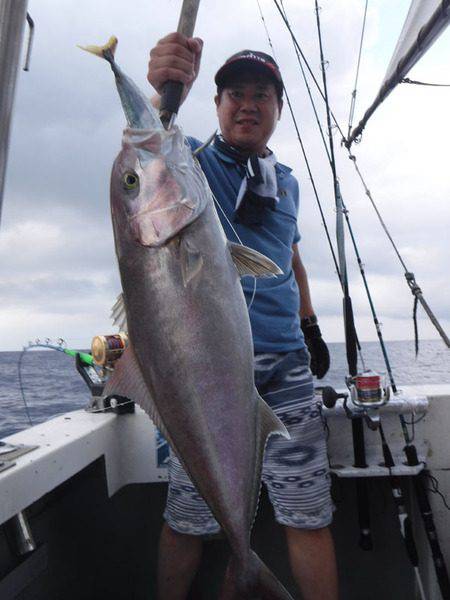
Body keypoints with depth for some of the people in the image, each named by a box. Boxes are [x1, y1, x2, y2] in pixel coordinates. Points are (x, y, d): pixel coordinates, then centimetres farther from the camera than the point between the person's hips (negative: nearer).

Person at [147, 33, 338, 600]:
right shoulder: (192, 160, 5)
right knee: (187, 517, 5)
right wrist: (165, 93, -39)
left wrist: (311, 326, 22)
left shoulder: (287, 181, 19)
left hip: (286, 362, 4)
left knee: (309, 516, 6)